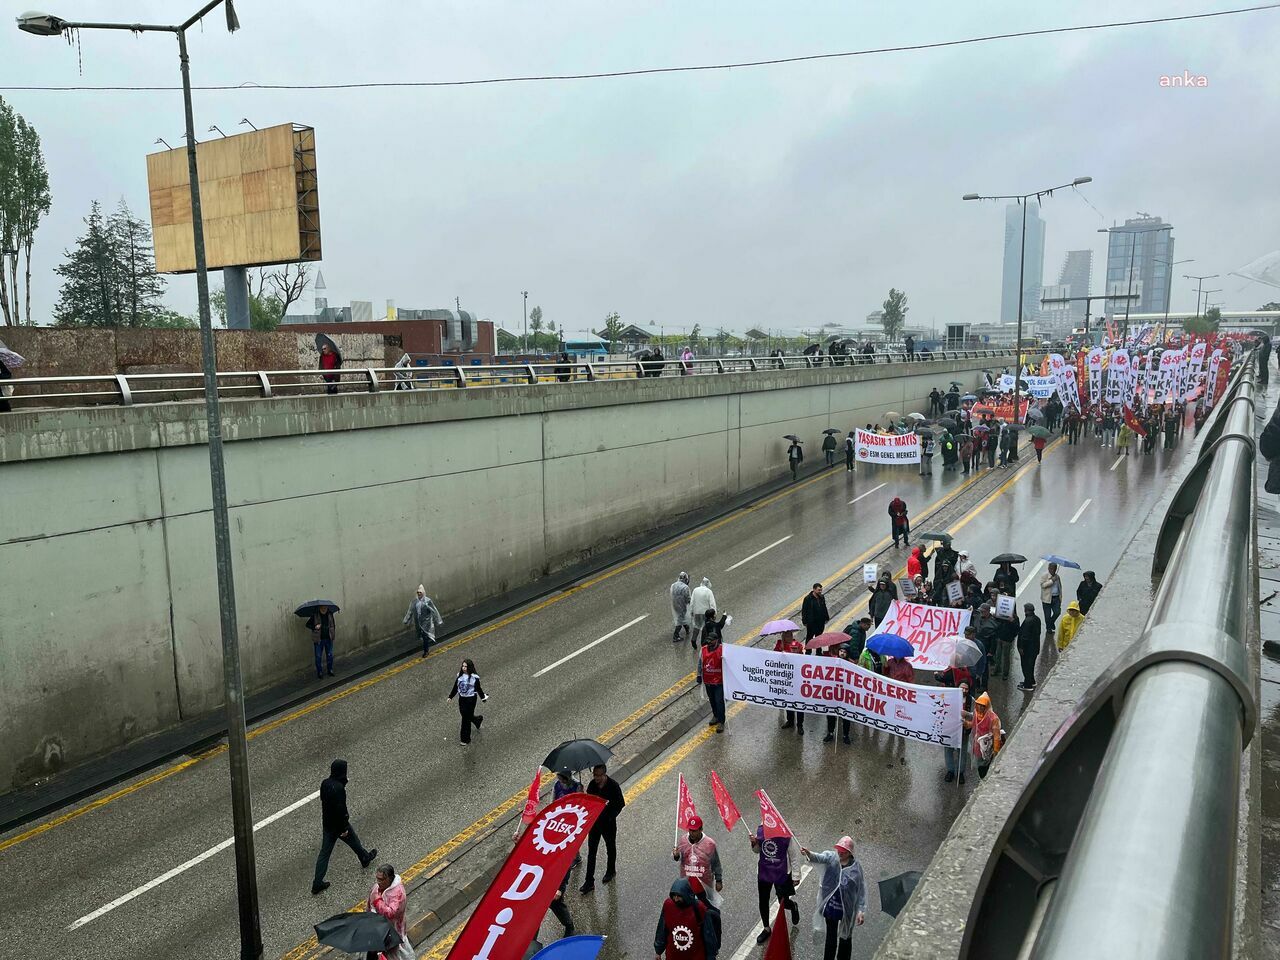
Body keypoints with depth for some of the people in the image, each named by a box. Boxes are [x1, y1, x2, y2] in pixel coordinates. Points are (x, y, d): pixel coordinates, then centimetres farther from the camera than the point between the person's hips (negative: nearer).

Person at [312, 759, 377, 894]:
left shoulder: (324, 783, -6)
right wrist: (344, 828, -17)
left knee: (324, 852, 13)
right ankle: (365, 859, 48)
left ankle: (317, 883, 17)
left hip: (327, 823, 6)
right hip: (338, 824, -6)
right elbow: (340, 810, -28)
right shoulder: (339, 788, -31)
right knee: (354, 842, 22)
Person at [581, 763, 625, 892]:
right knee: (591, 851, 4)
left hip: (608, 824, -3)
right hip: (594, 822, 3)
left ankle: (611, 871, 42)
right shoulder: (592, 785, -8)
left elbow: (621, 803, -12)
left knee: (610, 848, 19)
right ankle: (589, 882, 10)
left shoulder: (613, 786, -20)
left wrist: (610, 817, -19)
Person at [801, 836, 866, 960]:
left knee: (846, 936, 19)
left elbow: (861, 890, -6)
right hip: (831, 907, 1)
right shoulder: (831, 857, -14)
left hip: (847, 909, 0)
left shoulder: (856, 867, -12)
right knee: (831, 936, 17)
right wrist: (809, 854, -58)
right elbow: (819, 858, -36)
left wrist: (861, 911, -10)